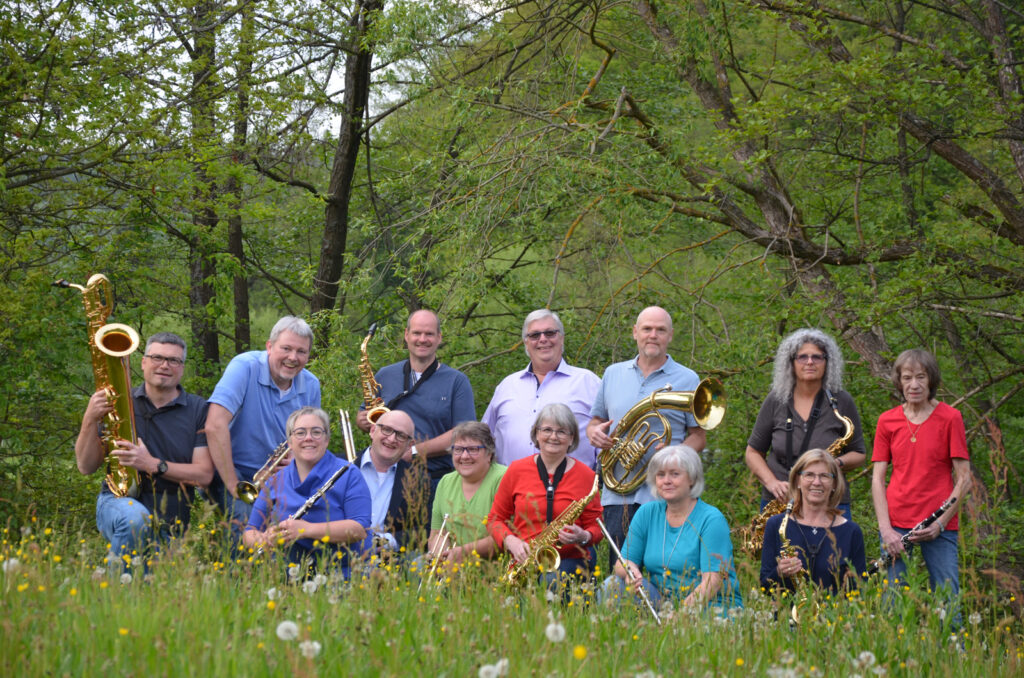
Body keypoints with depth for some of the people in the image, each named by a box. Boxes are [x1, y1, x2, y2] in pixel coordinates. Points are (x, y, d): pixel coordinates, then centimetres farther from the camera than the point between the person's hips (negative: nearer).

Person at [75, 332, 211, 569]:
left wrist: (153, 464, -19)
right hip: (118, 501, -1)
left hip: (170, 525, 1)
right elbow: (86, 467, 2)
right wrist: (90, 420, -15)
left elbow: (205, 474, -6)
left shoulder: (198, 410, 3)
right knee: (136, 519, -37)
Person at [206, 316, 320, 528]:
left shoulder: (311, 385, 3)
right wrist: (233, 487, -27)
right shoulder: (245, 367, -15)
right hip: (232, 472, -6)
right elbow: (215, 425, -26)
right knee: (250, 525, -32)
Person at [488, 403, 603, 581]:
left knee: (552, 583, -37)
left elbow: (596, 527, 11)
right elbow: (495, 519, 15)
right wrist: (510, 541, -6)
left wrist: (583, 537, -13)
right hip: (523, 561, 2)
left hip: (569, 561, -1)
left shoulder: (586, 476, 6)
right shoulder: (517, 470, 9)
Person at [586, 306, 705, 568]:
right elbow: (594, 421, 23)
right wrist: (595, 433, -2)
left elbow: (698, 436, 4)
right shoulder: (613, 374, 16)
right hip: (617, 494, 3)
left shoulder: (687, 379, 6)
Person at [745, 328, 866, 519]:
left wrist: (837, 463, -12)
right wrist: (771, 482, -6)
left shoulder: (841, 402, 4)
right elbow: (753, 452, 11)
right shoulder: (776, 401, 6)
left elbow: (858, 454, 10)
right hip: (777, 503, 1)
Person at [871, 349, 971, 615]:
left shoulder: (950, 418, 1)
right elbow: (877, 478, 6)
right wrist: (885, 529, -5)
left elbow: (964, 479, 0)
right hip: (896, 524, 2)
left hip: (939, 526, -2)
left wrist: (940, 523, -9)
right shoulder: (887, 421, 8)